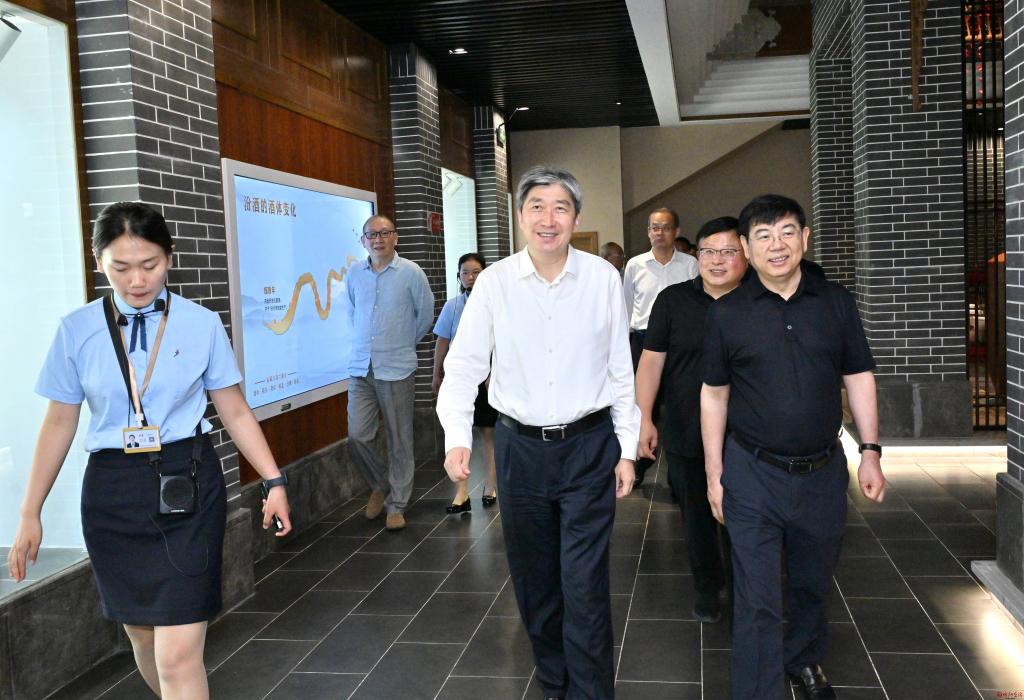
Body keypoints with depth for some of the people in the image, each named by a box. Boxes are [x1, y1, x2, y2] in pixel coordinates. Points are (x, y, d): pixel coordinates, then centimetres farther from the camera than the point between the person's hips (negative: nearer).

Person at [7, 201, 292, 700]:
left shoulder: (201, 325, -5)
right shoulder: (77, 330, 0)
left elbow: (235, 412, 2)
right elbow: (59, 423, 7)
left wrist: (274, 481, -1)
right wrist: (30, 514, 8)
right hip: (112, 491, 3)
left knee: (179, 655, -7)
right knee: (142, 636, 18)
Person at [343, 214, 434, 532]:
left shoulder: (411, 272, -3)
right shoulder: (354, 273, 7)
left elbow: (426, 314, 8)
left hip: (397, 369, -3)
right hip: (360, 367, 3)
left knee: (399, 440, 3)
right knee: (357, 437, -1)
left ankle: (397, 505, 16)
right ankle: (380, 485, 26)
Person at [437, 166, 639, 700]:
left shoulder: (603, 279, -4)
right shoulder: (494, 282, -4)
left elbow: (620, 371, 2)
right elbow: (464, 365, -6)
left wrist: (627, 450, 4)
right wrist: (457, 437, -20)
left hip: (589, 445, -1)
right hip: (520, 448, 2)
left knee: (585, 585, -2)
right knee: (533, 580, 15)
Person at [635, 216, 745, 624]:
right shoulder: (674, 300, 0)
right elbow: (652, 360, 1)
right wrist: (643, 419, -3)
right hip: (685, 434, 1)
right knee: (697, 516, 12)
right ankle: (707, 589, 32)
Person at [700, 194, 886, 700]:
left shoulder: (836, 302, 2)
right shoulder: (726, 313, -3)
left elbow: (858, 378, 7)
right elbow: (714, 394, 1)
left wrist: (870, 453, 2)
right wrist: (714, 473, 0)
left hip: (823, 470, 3)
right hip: (753, 473, -3)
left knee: (813, 582, 21)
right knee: (757, 599, 0)